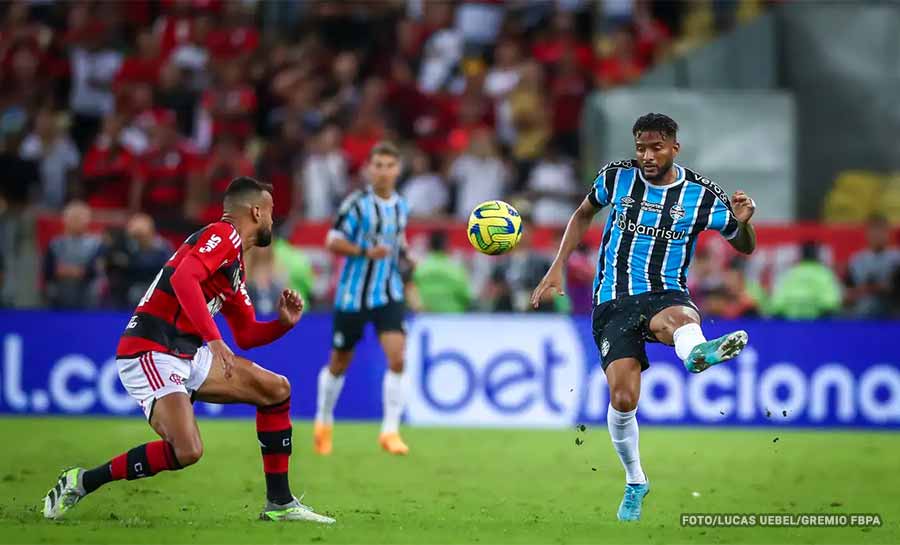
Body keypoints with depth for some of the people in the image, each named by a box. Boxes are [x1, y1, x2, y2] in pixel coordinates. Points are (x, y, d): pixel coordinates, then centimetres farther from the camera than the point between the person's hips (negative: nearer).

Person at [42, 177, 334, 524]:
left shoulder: (235, 264, 23)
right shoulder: (223, 235, -7)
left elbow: (247, 336, 28)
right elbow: (183, 277, -26)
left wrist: (283, 323, 9)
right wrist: (214, 339, -30)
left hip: (187, 356, 10)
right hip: (150, 352, -10)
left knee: (277, 390, 10)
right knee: (186, 451, -27)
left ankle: (279, 504, 13)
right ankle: (81, 482, -12)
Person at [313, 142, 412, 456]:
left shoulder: (401, 207, 6)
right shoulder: (357, 203, -11)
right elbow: (333, 242, -13)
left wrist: (404, 255, 4)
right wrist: (366, 252, -26)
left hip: (389, 295, 3)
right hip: (353, 294, -3)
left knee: (396, 358, -16)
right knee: (339, 364, 11)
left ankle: (390, 431, -10)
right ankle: (324, 423, 35)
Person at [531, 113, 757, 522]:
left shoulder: (700, 195, -2)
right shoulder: (616, 177, 2)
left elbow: (745, 247, 7)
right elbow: (584, 214, 23)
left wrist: (743, 222, -16)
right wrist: (557, 267, 15)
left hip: (666, 295, -1)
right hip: (613, 302, 1)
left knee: (677, 318, -41)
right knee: (623, 399, -15)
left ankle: (698, 352, -80)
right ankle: (635, 482, 10)